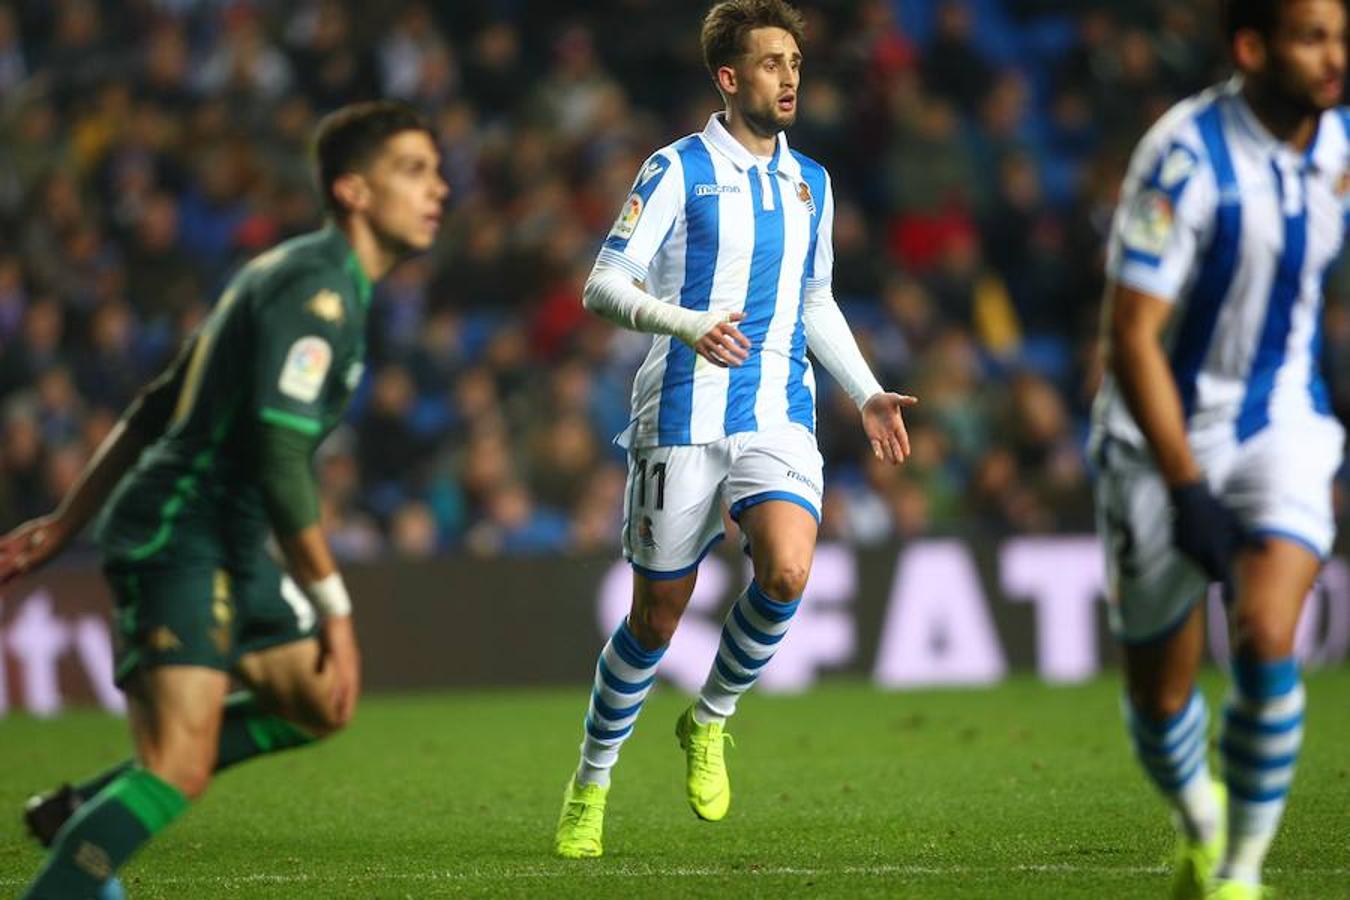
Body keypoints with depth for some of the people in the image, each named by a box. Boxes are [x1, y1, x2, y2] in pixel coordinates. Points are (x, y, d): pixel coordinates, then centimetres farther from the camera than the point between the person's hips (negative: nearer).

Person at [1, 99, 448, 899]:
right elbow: (279, 452, -25)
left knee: (320, 706, 20)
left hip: (227, 548, 10)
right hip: (181, 541, -10)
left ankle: (83, 812, 21)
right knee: (179, 775, -21)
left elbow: (158, 409, 21)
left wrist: (65, 523, 22)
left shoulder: (287, 275, 18)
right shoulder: (318, 288, -14)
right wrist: (333, 606, -22)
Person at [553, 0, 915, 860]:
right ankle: (592, 782, 21)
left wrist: (868, 393, 17)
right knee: (658, 615, 1)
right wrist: (688, 325, -26)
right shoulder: (680, 169, -3)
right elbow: (603, 285, -9)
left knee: (787, 572, -22)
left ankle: (710, 721, 3)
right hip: (685, 417, -4)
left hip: (780, 417, 4)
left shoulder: (811, 183, 14)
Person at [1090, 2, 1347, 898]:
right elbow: (1133, 336, -22)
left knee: (1266, 644, -20)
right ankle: (1201, 824, 39)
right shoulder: (1185, 157, -22)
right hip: (1164, 436, -3)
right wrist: (1187, 490, -25)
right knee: (1162, 688, 6)